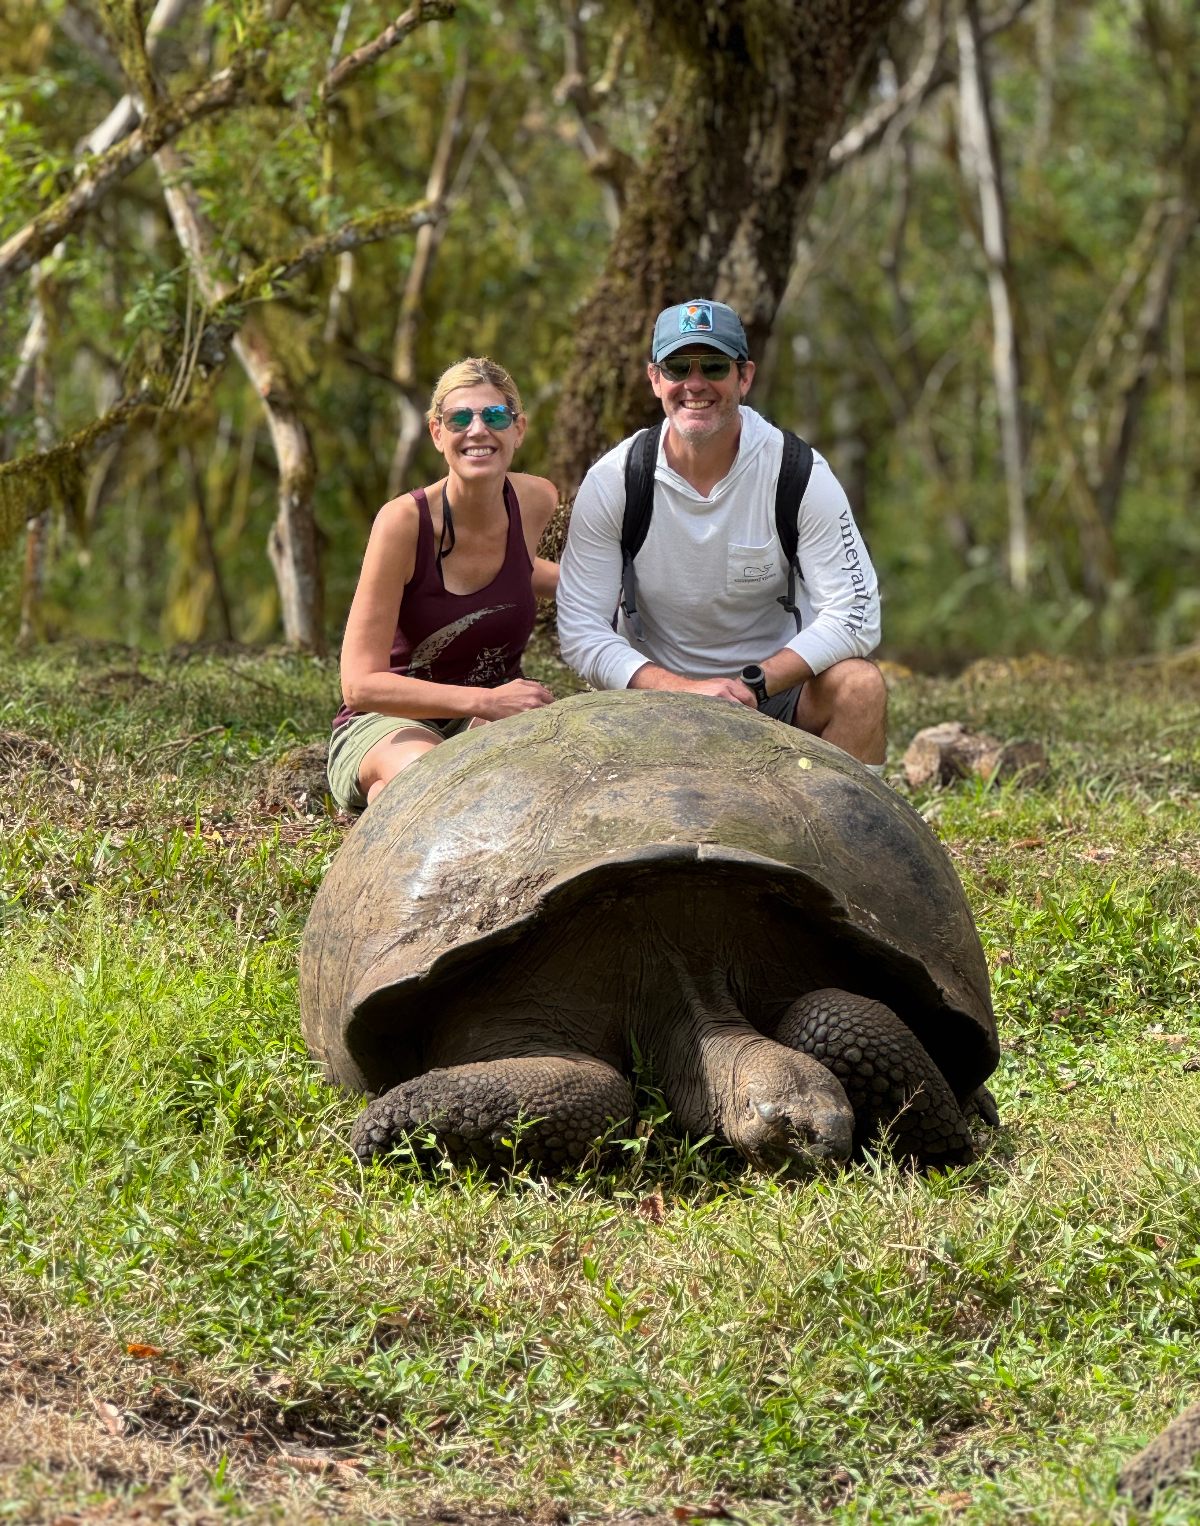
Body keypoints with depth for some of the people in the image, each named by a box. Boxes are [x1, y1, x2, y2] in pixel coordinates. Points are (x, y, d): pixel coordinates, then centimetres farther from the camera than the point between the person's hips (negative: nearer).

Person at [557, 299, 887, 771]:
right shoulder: (611, 482, -9)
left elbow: (854, 615, -14)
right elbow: (580, 630, -11)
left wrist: (753, 684, -26)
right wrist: (684, 689, -27)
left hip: (777, 688, 0)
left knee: (858, 685, -29)